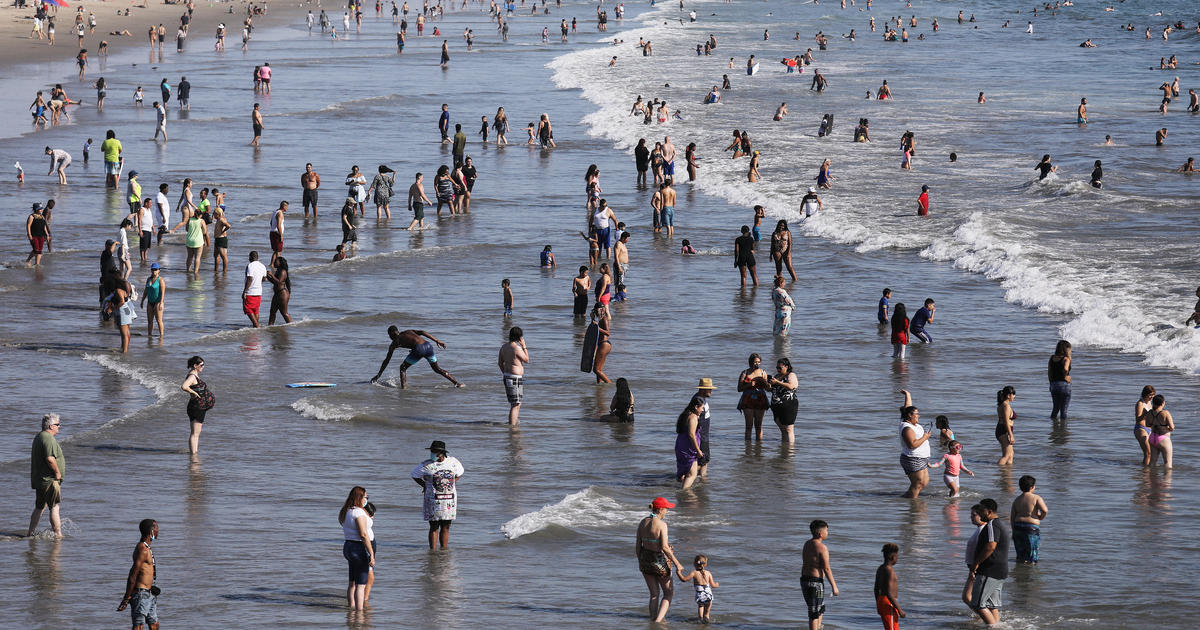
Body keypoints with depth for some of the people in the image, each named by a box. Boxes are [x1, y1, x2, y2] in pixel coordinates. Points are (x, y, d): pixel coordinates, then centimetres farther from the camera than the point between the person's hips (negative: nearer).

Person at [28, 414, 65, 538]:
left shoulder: (38, 437, 16)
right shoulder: (49, 439, -17)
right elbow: (50, 459, -28)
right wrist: (57, 472, -15)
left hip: (38, 480, 10)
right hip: (49, 480, -10)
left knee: (39, 507, 16)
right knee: (55, 507, -6)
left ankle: (30, 533, 19)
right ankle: (58, 534, -4)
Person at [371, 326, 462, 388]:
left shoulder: (395, 342, 18)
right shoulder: (408, 332, 31)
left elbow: (386, 360, 22)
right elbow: (422, 332, 14)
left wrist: (378, 375, 28)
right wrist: (437, 340, 13)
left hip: (418, 349, -5)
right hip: (428, 346, 5)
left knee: (403, 368, 15)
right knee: (437, 368, 23)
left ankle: (403, 387, 0)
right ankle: (457, 383, 20)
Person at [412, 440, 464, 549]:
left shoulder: (453, 462, 3)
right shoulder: (426, 465, -6)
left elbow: (459, 474, 22)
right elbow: (415, 475, 8)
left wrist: (451, 484, 9)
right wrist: (425, 486, 1)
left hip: (450, 500, 3)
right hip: (433, 500, -3)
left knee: (446, 527, 6)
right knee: (434, 527, -1)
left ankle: (444, 549, 11)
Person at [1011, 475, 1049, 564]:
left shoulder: (1017, 500, 10)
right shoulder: (1036, 498, -6)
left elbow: (1012, 517, 9)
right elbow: (1045, 510, -21)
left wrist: (1014, 530, 17)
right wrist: (1040, 517, 0)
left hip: (1018, 526, 5)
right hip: (1032, 526, -5)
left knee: (1020, 555, 15)